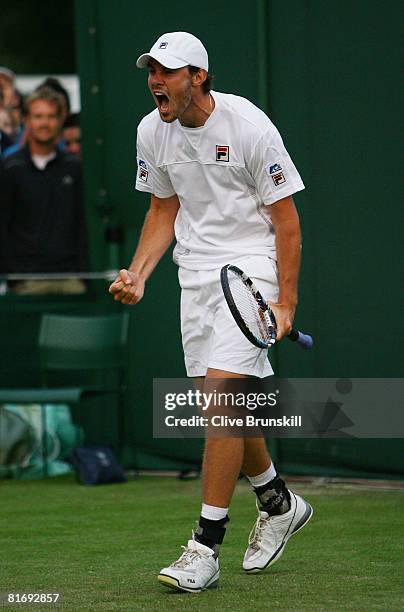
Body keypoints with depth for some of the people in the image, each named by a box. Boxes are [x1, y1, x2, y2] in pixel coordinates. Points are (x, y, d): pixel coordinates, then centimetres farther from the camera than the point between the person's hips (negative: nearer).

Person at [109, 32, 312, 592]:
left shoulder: (249, 126, -15)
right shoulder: (152, 131, 1)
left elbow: (285, 217, -10)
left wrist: (286, 302, -14)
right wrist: (138, 274, 0)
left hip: (252, 263, -6)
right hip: (196, 270, 6)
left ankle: (207, 547, -15)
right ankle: (278, 503, 34)